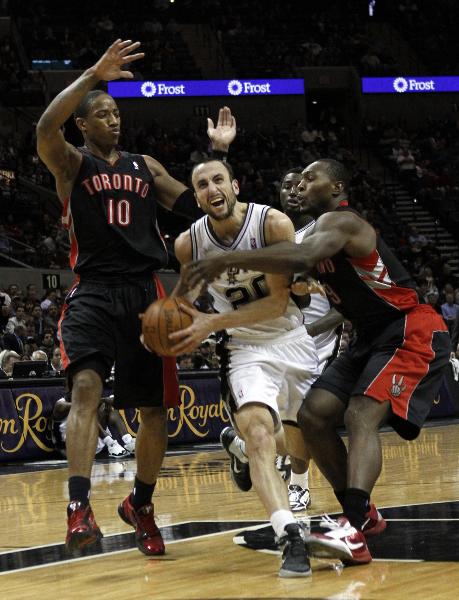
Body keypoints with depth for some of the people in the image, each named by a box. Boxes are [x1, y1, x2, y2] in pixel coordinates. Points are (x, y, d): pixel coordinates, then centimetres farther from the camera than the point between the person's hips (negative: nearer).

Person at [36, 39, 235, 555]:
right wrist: (94, 75, -23)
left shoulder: (146, 166, 18)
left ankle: (140, 505, 26)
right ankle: (79, 508, -34)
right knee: (86, 387, -27)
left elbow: (196, 203, 17)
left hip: (145, 294, 4)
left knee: (154, 410, 5)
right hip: (93, 293, -4)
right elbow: (46, 128, -18)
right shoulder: (71, 163, 4)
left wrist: (216, 154, 7)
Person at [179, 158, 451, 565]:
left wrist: (227, 261, -41)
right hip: (371, 336, 10)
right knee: (313, 415, 2)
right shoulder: (323, 233, 14)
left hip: (413, 333, -10)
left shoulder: (339, 222, -18)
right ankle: (363, 516, 10)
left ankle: (353, 533, -41)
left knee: (361, 416, -27)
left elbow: (302, 257, -38)